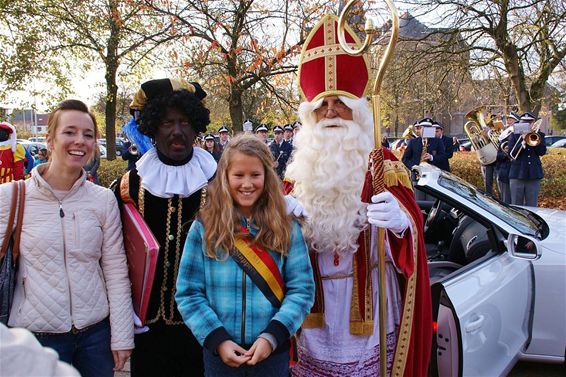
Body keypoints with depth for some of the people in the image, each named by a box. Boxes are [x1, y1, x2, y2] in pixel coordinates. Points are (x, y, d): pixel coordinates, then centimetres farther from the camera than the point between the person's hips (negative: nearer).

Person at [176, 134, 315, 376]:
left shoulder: (286, 228, -3)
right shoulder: (204, 228, -4)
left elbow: (301, 290, -5)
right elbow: (188, 293, -4)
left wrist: (272, 336, -16)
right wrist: (217, 339, -14)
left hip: (273, 352, 0)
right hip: (219, 352, 0)